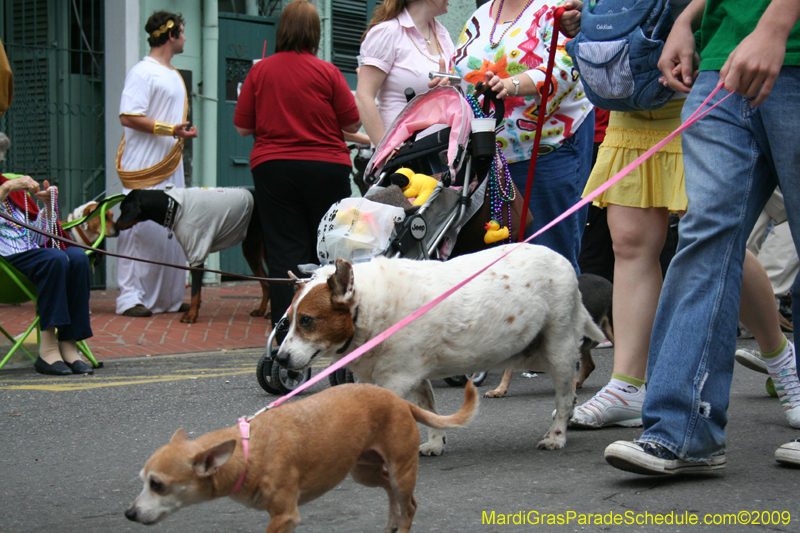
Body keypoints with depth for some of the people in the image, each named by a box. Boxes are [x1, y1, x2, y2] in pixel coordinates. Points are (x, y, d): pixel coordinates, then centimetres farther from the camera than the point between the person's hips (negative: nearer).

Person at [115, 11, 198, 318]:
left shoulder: (174, 75, 20)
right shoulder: (143, 72, -10)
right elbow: (128, 117, -18)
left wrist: (183, 133, 15)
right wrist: (169, 130, -21)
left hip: (171, 167, 9)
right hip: (144, 168, -9)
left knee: (172, 232, 8)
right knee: (140, 231, -10)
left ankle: (168, 298, 14)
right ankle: (131, 298, -8)